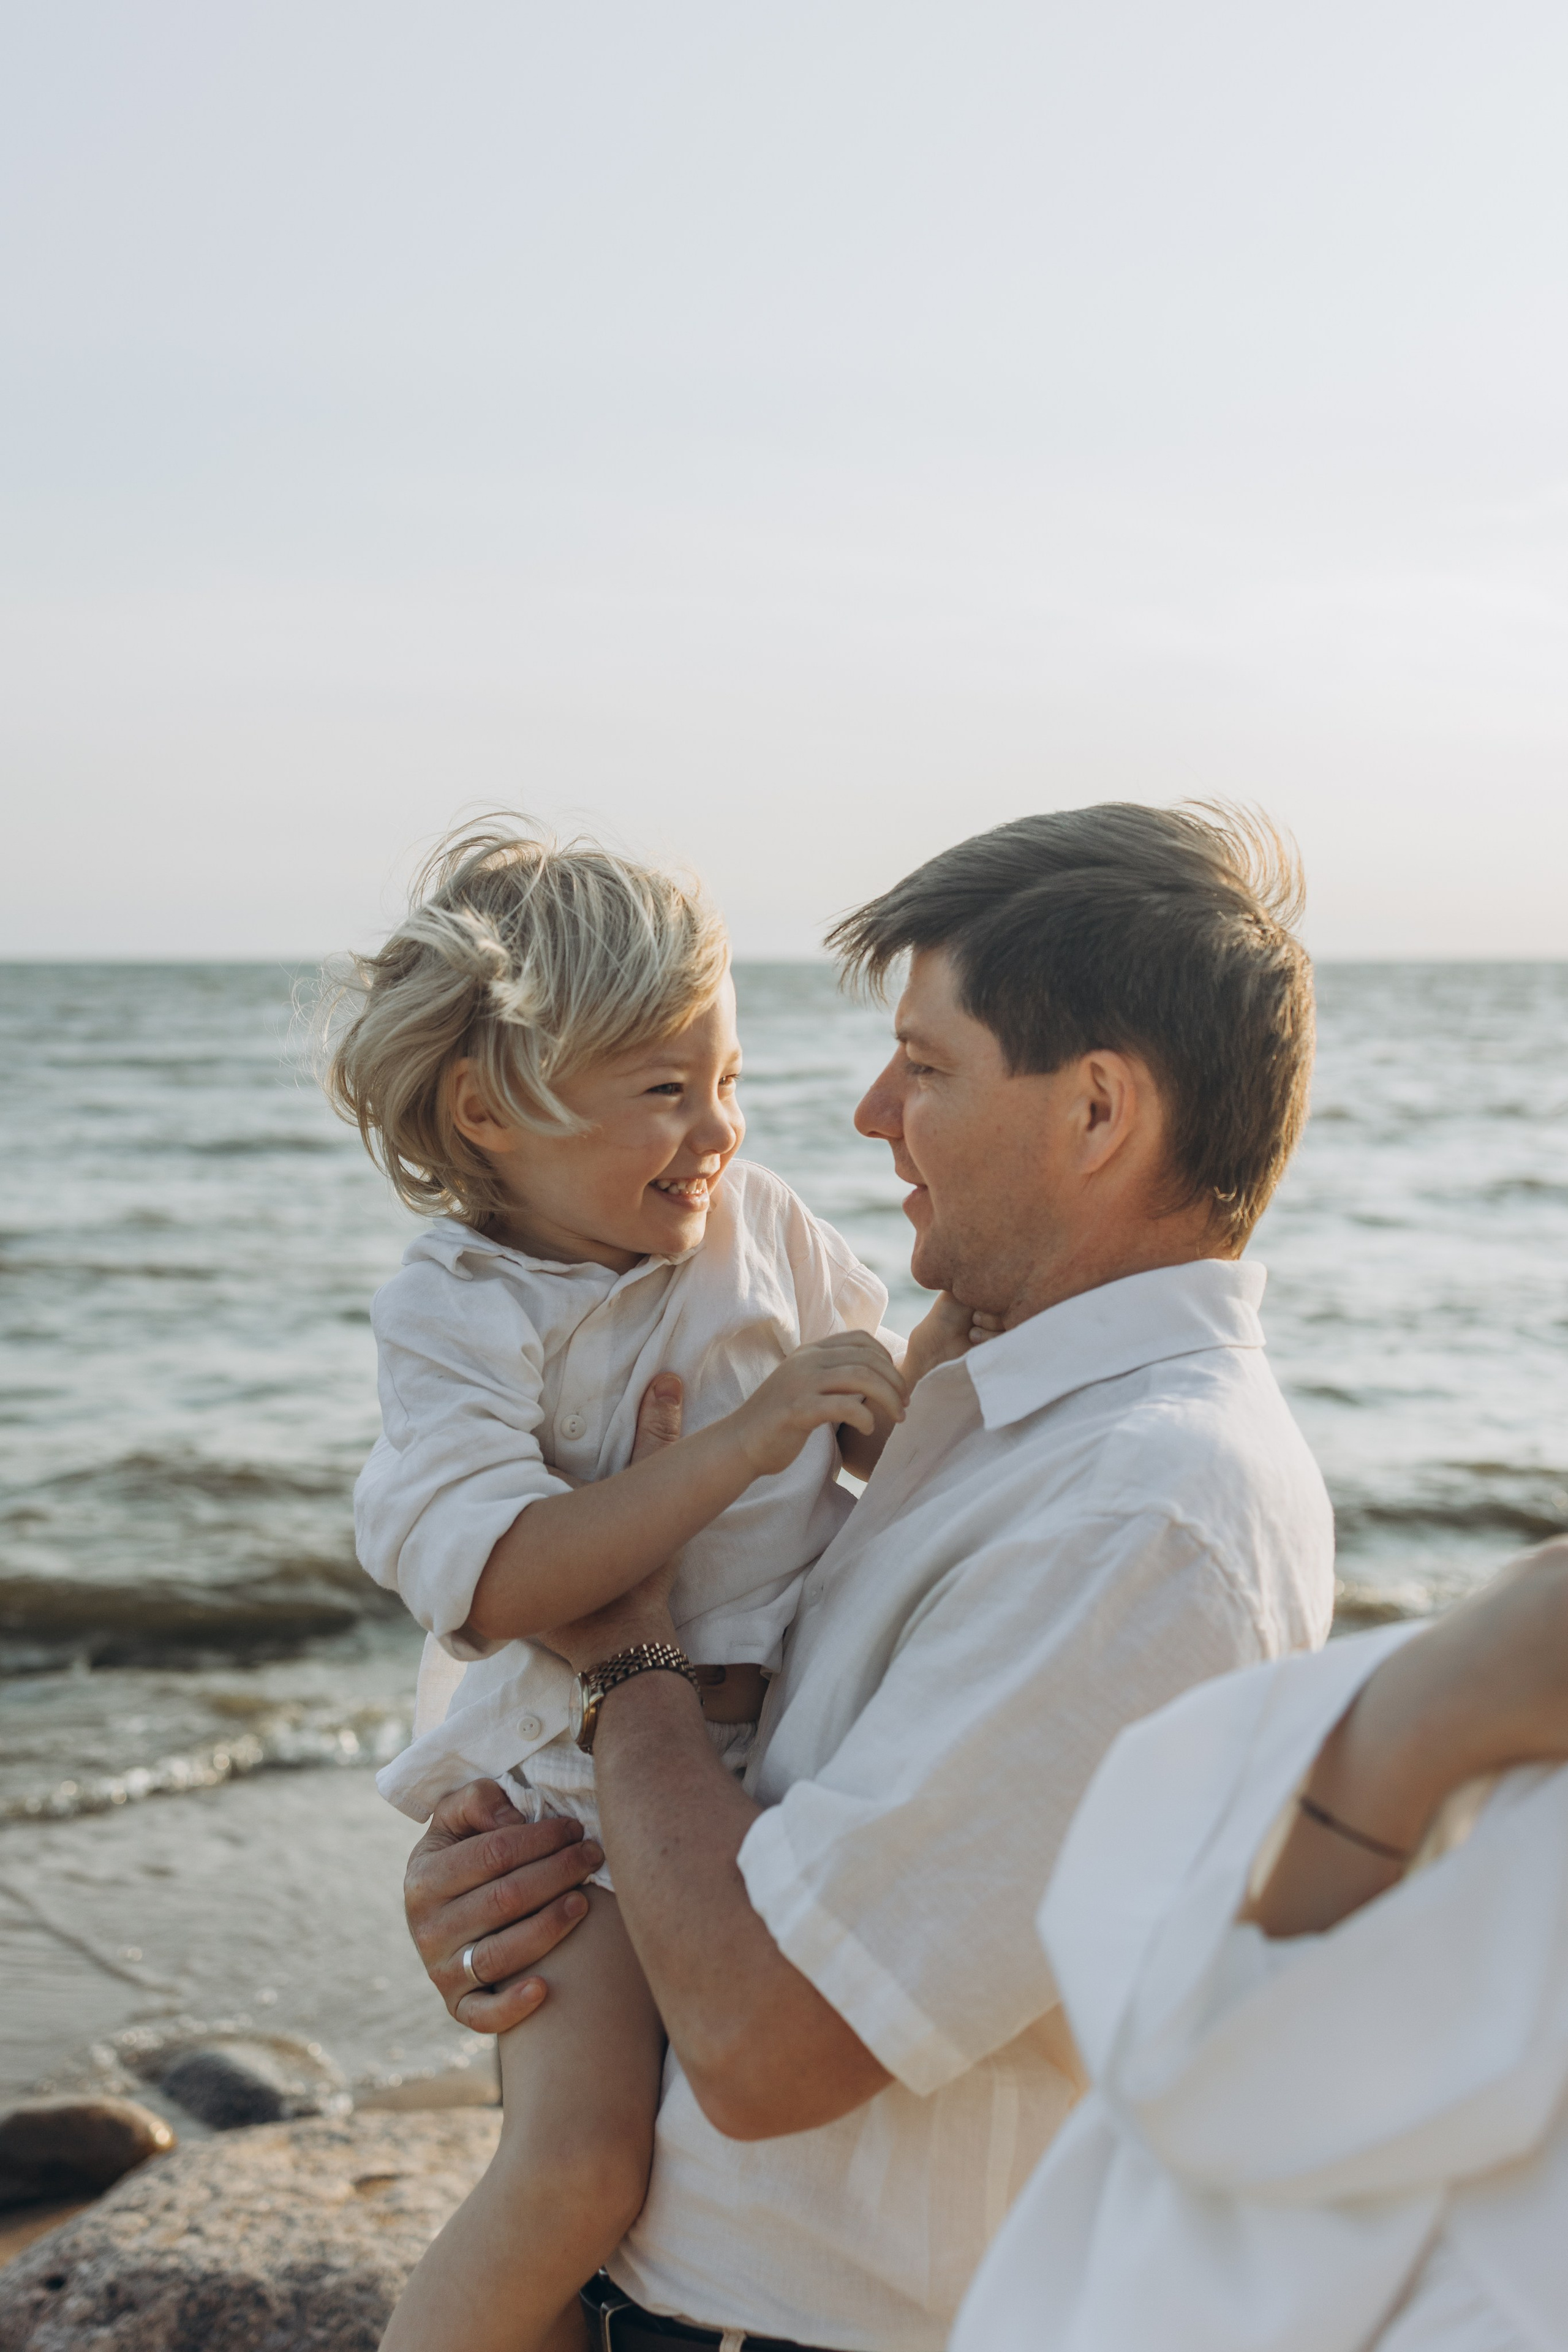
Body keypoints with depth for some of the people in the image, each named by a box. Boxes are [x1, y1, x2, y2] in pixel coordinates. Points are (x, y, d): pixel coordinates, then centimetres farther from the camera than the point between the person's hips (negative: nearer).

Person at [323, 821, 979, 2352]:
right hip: (578, 1778, -6)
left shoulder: (757, 1222, 3)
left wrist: (963, 1321, -5)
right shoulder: (459, 1313, -12)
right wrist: (746, 1437, -27)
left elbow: (878, 1435, 13)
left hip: (781, 1741, 6)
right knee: (582, 2165, -19)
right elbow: (500, 1582, -25)